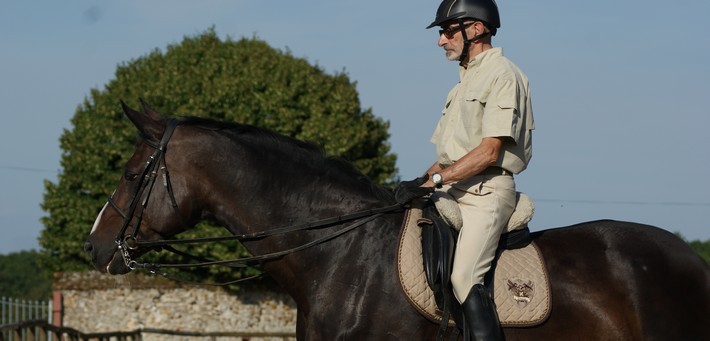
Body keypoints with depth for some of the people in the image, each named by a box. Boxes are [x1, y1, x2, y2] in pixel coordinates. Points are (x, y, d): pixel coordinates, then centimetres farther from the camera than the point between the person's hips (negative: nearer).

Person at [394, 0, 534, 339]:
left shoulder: (503, 75, -7)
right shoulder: (464, 81, 22)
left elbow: (489, 151, -16)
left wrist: (432, 180, -20)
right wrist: (419, 182, 5)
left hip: (486, 192, -10)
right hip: (453, 192, 10)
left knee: (464, 278, -25)